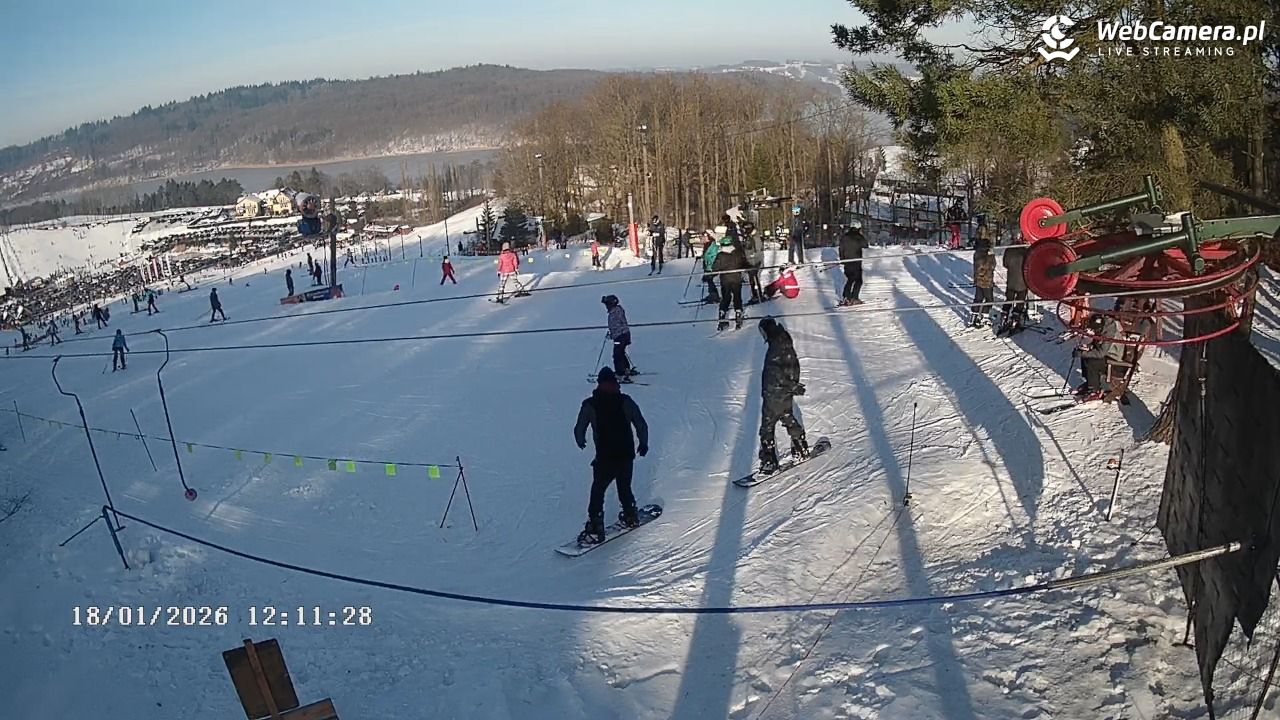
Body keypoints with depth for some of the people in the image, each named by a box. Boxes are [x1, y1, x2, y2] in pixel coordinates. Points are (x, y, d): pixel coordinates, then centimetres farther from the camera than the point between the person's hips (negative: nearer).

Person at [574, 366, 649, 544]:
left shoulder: (590, 405, -7)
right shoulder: (625, 401, -4)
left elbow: (579, 430, 0)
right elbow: (641, 425, -3)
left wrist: (581, 442, 22)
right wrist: (643, 443, 14)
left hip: (604, 458, -3)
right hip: (627, 456, 3)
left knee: (597, 492, 6)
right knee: (625, 488, 24)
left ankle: (595, 528, 2)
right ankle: (630, 516, 37)